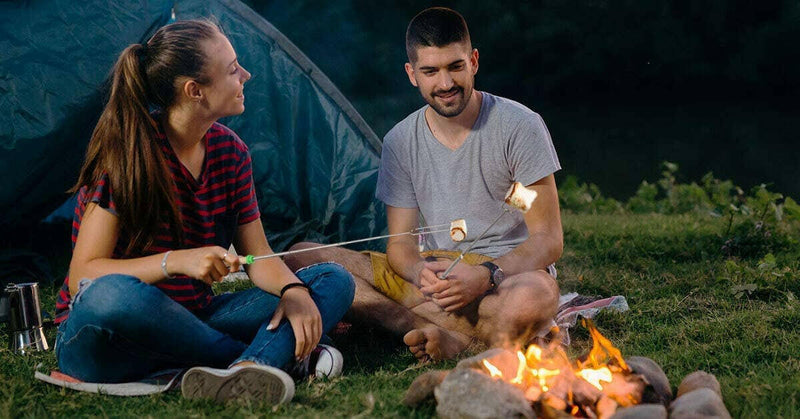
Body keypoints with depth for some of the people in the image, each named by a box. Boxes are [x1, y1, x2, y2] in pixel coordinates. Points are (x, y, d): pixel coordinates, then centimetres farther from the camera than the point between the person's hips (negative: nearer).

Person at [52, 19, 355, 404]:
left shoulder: (229, 151, 2)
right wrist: (175, 262, -35)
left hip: (188, 322, 6)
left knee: (334, 281, -7)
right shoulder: (126, 153, -16)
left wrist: (293, 289, -18)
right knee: (115, 295, -42)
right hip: (102, 340, -6)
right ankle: (277, 354, -23)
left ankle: (243, 373, -38)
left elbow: (258, 256, 5)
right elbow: (83, 277, -20)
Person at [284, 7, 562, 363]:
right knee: (302, 258, -13)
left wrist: (487, 275, -28)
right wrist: (421, 272, -22)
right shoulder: (400, 143, 3)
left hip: (510, 272, -5)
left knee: (534, 297, -44)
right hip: (435, 270, 5)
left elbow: (548, 239, -9)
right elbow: (400, 242, 4)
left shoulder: (519, 126, -8)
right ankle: (449, 336, -27)